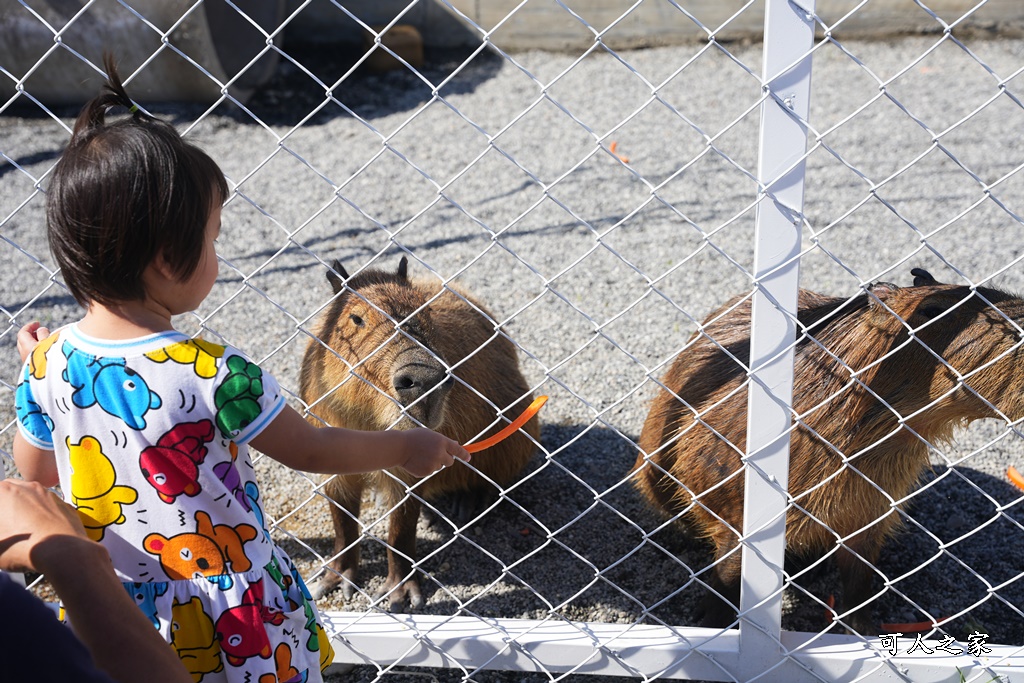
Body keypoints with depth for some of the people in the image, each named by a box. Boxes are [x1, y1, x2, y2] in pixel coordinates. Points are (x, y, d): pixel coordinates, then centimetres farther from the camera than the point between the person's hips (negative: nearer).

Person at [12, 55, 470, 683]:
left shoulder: (50, 364, -11)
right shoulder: (213, 375, -27)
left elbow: (34, 470, 7)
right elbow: (309, 450, -13)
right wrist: (405, 448, 3)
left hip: (116, 612, 5)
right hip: (228, 622, -5)